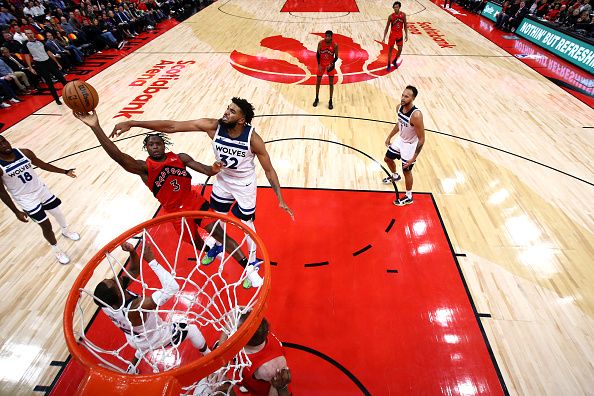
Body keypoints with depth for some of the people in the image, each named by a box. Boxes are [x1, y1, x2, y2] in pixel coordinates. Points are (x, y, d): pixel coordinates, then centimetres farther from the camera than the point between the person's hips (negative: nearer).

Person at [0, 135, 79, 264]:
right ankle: (56, 249, 26)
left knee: (58, 213, 21)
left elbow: (42, 164, 7)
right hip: (27, 200, -4)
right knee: (46, 226, 2)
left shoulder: (24, 152, -10)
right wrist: (16, 211, -12)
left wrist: (65, 171, 8)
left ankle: (65, 231, 53)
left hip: (41, 190, 4)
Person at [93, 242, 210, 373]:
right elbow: (172, 287, -51)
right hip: (158, 339, -6)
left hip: (135, 340, 6)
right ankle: (209, 357, 41)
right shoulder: (136, 308, -48)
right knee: (191, 329, 19)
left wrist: (132, 252, -35)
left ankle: (131, 371, 65)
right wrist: (151, 260, -49)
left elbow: (134, 271, -17)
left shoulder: (104, 302, -26)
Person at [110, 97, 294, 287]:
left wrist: (280, 199, -19)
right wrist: (131, 123, -26)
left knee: (246, 224, 7)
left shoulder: (252, 138, -29)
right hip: (222, 180, 4)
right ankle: (217, 246, 55)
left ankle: (253, 263, 33)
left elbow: (269, 169, -18)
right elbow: (172, 126, -22)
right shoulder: (213, 126, -23)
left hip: (244, 185, -4)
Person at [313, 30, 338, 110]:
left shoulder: (335, 45, -15)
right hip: (321, 64, 1)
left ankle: (330, 101, 10)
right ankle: (317, 99, 25)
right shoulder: (320, 43, -12)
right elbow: (318, 54, -2)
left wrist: (331, 64, -23)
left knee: (331, 83, 0)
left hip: (330, 65, -1)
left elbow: (336, 57, -7)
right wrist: (319, 65, -12)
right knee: (318, 81, 7)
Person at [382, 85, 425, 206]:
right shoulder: (399, 107, -11)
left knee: (407, 171, 5)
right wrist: (389, 137, 18)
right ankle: (395, 176, 56)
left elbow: (421, 139, -27)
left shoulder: (416, 115, -34)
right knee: (388, 159, 24)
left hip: (410, 145, -8)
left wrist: (414, 158, -27)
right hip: (400, 140, 8)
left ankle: (409, 197, 27)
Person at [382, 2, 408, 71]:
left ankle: (395, 61, 30)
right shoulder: (391, 17, -11)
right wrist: (384, 37, -10)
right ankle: (389, 64, 13)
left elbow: (405, 25, 4)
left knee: (400, 50, 5)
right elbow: (387, 27, -5)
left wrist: (406, 35, 0)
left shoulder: (403, 15, -5)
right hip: (393, 34, -2)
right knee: (390, 49, 1)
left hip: (400, 34, 3)